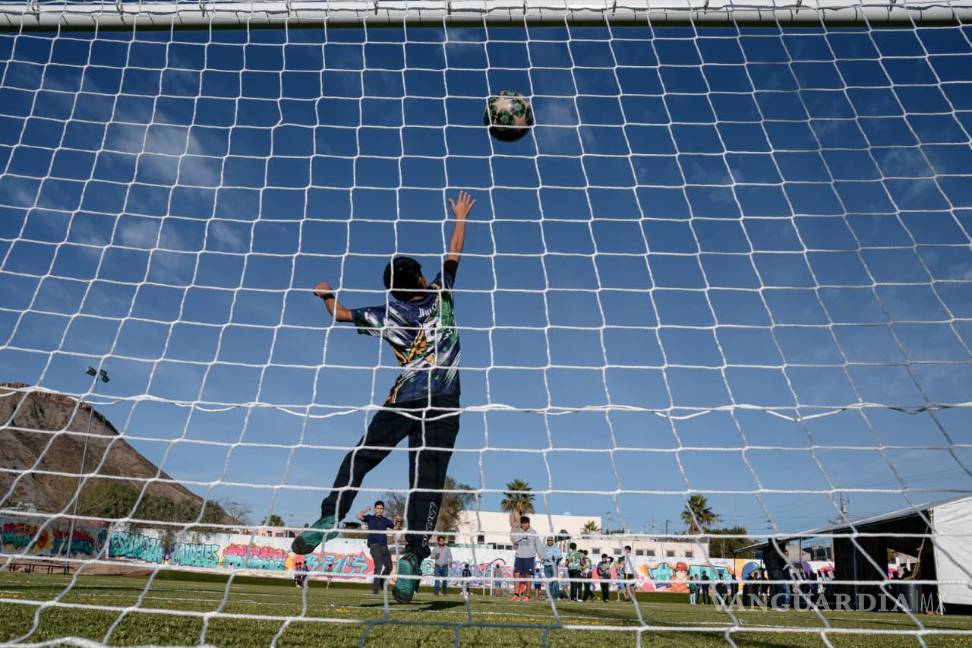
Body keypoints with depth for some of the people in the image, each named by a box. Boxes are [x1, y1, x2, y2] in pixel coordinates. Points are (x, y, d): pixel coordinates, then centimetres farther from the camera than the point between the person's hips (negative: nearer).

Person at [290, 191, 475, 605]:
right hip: (443, 406, 0)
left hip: (402, 402, 0)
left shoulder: (386, 315, 5)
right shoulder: (440, 296, 5)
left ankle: (330, 517, -2)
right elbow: (453, 256, 17)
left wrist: (326, 294, 36)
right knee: (427, 483, -3)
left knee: (359, 458, 14)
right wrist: (460, 217, 30)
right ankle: (413, 555, -13)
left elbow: (341, 314, 17)